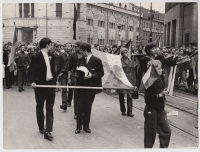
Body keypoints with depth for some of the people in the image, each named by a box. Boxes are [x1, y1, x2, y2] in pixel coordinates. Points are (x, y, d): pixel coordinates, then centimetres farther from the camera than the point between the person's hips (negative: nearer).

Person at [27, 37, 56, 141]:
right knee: (39, 107, 11)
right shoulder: (36, 57, -10)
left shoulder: (51, 56, 6)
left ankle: (48, 131, -1)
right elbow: (30, 71, -9)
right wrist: (32, 81, -23)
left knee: (50, 108, -2)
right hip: (40, 85, -4)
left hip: (50, 84, 4)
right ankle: (41, 128, 26)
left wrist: (54, 81, 10)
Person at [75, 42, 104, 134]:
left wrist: (92, 76, -20)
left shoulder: (97, 60, -5)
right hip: (81, 86, 3)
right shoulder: (81, 60, 9)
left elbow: (101, 73, -6)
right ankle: (79, 126, 9)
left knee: (88, 107, 6)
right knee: (80, 106, -2)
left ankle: (86, 126, 19)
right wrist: (78, 73, -5)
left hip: (91, 87, -3)